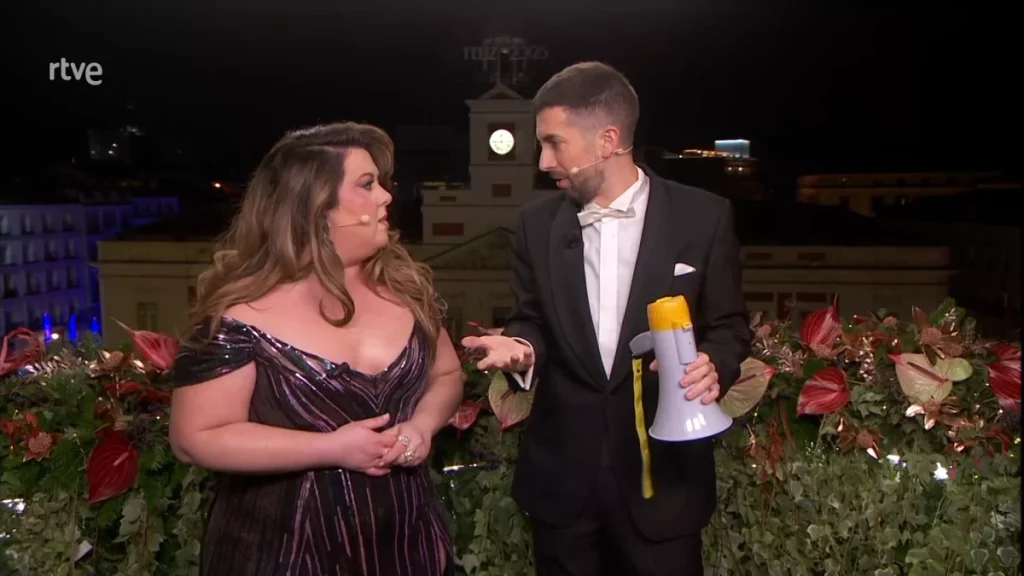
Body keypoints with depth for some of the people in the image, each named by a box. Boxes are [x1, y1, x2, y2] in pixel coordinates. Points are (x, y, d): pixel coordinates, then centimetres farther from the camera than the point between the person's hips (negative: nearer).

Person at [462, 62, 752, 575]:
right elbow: (531, 319, 8)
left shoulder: (703, 217, -7)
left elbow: (728, 325, 0)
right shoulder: (538, 223, 1)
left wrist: (713, 364, -22)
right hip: (560, 475, 3)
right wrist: (520, 345, -15)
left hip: (662, 472, -2)